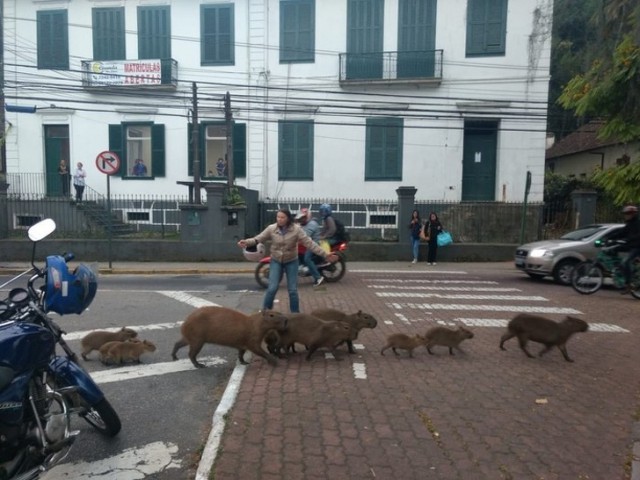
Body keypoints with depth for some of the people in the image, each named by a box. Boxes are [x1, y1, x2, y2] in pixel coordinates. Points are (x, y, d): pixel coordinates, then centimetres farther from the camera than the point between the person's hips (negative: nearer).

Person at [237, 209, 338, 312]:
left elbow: (309, 243, -18)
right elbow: (258, 239, -10)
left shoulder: (296, 229, -16)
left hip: (291, 262, 0)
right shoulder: (271, 228, -11)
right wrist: (246, 242, -31)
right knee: (272, 288, -4)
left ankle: (295, 313, 21)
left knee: (293, 290, 4)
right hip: (276, 261, 1)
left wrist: (325, 255, -26)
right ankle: (265, 310, 16)